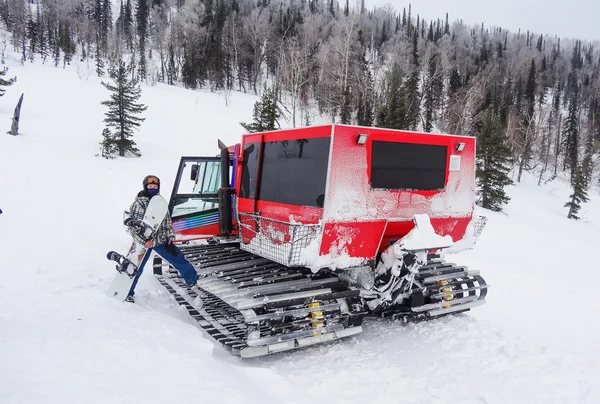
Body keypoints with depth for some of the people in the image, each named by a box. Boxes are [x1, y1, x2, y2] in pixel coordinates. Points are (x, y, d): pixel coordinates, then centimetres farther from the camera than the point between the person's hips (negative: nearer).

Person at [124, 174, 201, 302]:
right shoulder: (138, 204, -13)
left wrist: (170, 237, 4)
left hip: (161, 240, 5)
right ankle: (128, 292, 19)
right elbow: (131, 226, -15)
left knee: (178, 257, 10)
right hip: (143, 241, -5)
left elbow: (167, 221, 13)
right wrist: (143, 241, -22)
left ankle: (193, 279, 27)